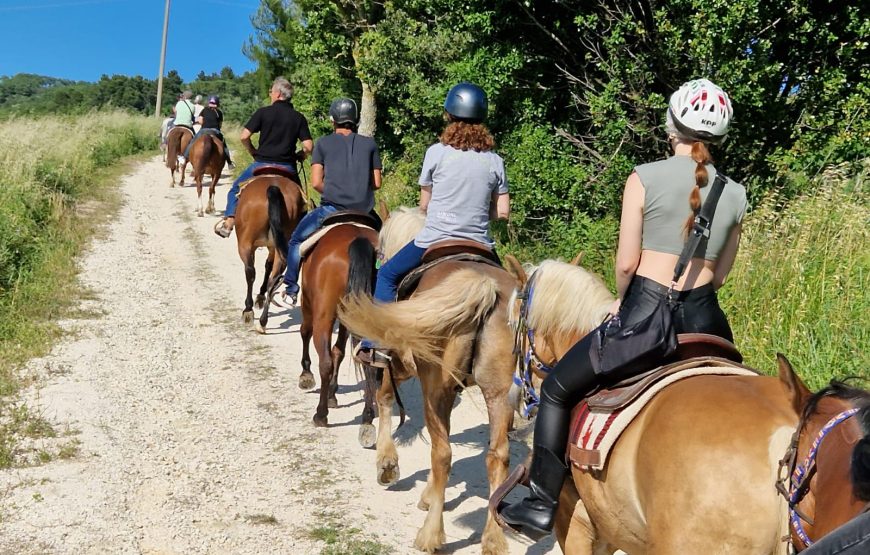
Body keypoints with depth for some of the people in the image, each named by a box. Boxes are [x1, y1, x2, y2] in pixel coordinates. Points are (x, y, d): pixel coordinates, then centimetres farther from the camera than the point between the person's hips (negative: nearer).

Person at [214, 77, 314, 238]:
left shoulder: (263, 112, -3)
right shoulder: (299, 118, 2)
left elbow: (244, 137, -8)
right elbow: (308, 146, -6)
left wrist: (253, 152, 9)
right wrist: (299, 156, 14)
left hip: (262, 164, -1)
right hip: (287, 167, 1)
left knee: (236, 188, 18)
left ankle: (229, 222, 8)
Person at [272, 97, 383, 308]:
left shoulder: (323, 143, 6)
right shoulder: (370, 144, 11)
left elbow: (316, 183, -1)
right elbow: (376, 183, 8)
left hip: (332, 208, -2)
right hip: (364, 210, 2)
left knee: (296, 240, 17)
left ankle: (290, 292, 16)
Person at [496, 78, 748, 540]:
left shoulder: (645, 177, -7)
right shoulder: (735, 195, 6)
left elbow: (626, 261, -7)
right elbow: (720, 273, 10)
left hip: (645, 311, -4)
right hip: (705, 320, 4)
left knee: (557, 389, 14)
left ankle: (541, 506, 16)